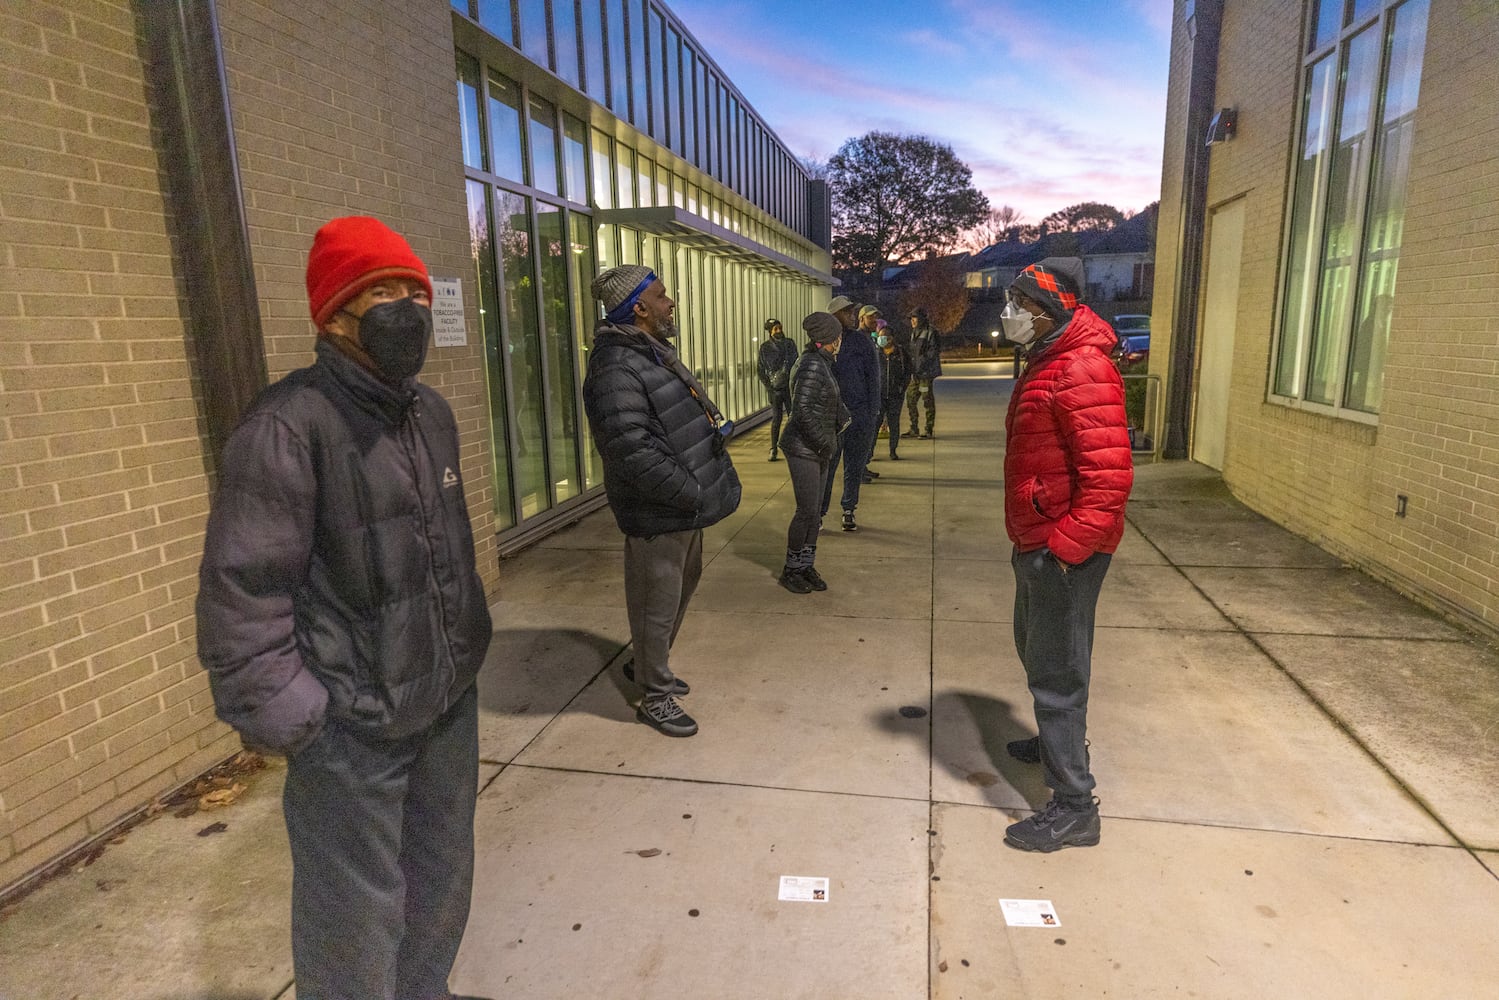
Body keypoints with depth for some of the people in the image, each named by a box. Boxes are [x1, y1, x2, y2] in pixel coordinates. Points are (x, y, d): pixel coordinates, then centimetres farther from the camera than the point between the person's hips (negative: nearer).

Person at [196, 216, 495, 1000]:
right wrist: (277, 715, -15)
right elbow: (241, 590, -17)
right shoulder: (288, 425, -18)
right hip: (350, 726, -7)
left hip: (448, 703, 7)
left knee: (442, 884, 23)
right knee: (357, 915, 10)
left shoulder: (431, 413, 7)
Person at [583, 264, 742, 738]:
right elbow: (634, 453, -29)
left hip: (685, 505, 11)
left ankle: (647, 664, 45)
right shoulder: (615, 369, -22)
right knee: (658, 605, 5)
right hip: (659, 513, -10)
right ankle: (655, 696, 25)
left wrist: (704, 488, 12)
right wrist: (694, 494, -22)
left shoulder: (653, 352, 12)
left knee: (682, 587, 25)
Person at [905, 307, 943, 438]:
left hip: (927, 373, -8)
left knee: (928, 401, -3)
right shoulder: (914, 333, 17)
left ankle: (929, 429, 3)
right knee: (910, 399, 7)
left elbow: (933, 353, -13)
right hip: (916, 373, 8)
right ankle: (913, 428, 16)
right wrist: (911, 370, 16)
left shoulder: (931, 333, -8)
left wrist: (922, 368, -17)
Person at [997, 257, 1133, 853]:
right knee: (1036, 650, 26)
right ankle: (1058, 740, 49)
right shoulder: (1045, 364, 13)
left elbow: (1109, 474, -27)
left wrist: (1064, 546, -26)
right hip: (1038, 542, 11)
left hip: (1064, 550, -10)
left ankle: (1073, 808, 12)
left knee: (1056, 672, -2)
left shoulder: (1082, 372, -21)